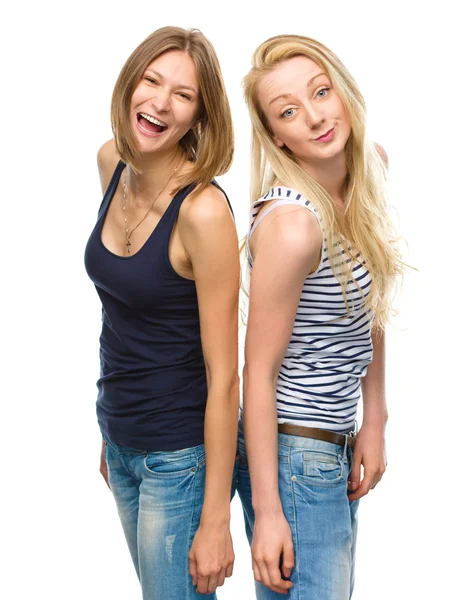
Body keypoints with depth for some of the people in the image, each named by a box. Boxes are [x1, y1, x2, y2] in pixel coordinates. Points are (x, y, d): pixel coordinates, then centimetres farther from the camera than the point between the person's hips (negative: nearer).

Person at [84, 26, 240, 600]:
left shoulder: (203, 210, -23)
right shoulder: (111, 164, -2)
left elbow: (223, 375, -20)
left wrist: (215, 522, -17)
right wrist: (111, 428, 16)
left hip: (180, 453, -7)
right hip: (121, 439, 7)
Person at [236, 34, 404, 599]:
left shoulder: (362, 183, 0)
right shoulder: (291, 223, -25)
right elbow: (258, 372, -20)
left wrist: (374, 423, 6)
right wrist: (266, 512, -18)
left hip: (335, 445, 9)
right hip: (294, 454, -8)